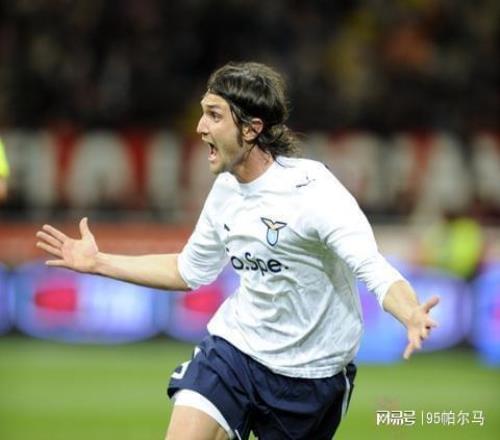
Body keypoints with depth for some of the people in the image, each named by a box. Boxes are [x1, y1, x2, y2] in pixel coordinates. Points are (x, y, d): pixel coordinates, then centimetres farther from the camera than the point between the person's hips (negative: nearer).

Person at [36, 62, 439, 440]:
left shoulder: (312, 189, -21)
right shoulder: (226, 189, 1)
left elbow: (374, 269, -31)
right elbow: (188, 271, 17)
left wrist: (412, 316, -52)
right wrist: (98, 262, 16)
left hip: (308, 372, -5)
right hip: (236, 344, 5)